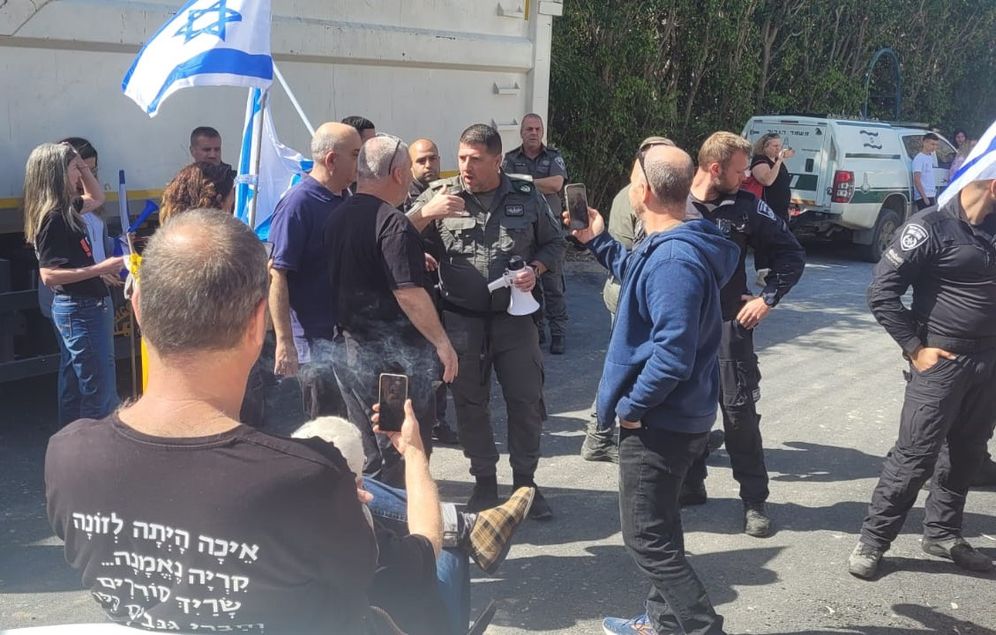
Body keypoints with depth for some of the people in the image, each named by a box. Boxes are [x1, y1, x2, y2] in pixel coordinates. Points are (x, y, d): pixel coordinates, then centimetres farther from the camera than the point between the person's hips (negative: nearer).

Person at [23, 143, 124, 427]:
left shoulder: (64, 208, 8)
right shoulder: (54, 218, -19)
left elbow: (96, 198, 29)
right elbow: (49, 275, -24)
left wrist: (83, 167, 14)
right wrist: (100, 269, -24)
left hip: (75, 308, 10)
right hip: (82, 310, -10)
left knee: (73, 385, 17)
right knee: (99, 390, -6)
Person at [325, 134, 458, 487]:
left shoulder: (337, 217, 9)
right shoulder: (392, 222, -17)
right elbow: (409, 293, -21)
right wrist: (442, 342, -13)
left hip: (348, 348, 9)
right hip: (391, 355, -9)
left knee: (365, 451, 18)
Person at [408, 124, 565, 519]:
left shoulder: (526, 197, 2)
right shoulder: (440, 196, 0)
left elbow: (553, 242, 13)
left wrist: (535, 269, -6)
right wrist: (425, 213, -23)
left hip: (515, 317, 0)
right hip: (462, 319, 0)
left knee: (527, 401, 6)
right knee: (470, 404, 10)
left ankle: (525, 482, 23)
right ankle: (484, 482, 27)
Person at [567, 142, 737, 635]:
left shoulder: (674, 260, -27)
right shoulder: (668, 247, 6)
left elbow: (672, 353, -31)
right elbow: (635, 274, 28)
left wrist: (630, 405, -20)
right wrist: (596, 240, 22)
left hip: (659, 421, -11)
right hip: (672, 415, 11)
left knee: (647, 538, 0)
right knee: (657, 528, 23)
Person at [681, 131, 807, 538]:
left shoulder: (747, 207, -3)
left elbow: (792, 255, 6)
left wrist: (768, 298, -2)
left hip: (729, 326, -1)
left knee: (739, 412, -1)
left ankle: (754, 501, 11)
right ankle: (690, 485, 28)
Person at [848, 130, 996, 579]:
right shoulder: (931, 228, -14)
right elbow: (881, 293, -15)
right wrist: (915, 349, -13)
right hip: (941, 361, -7)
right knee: (915, 457, -3)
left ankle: (942, 533, 31)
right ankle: (873, 541, 9)